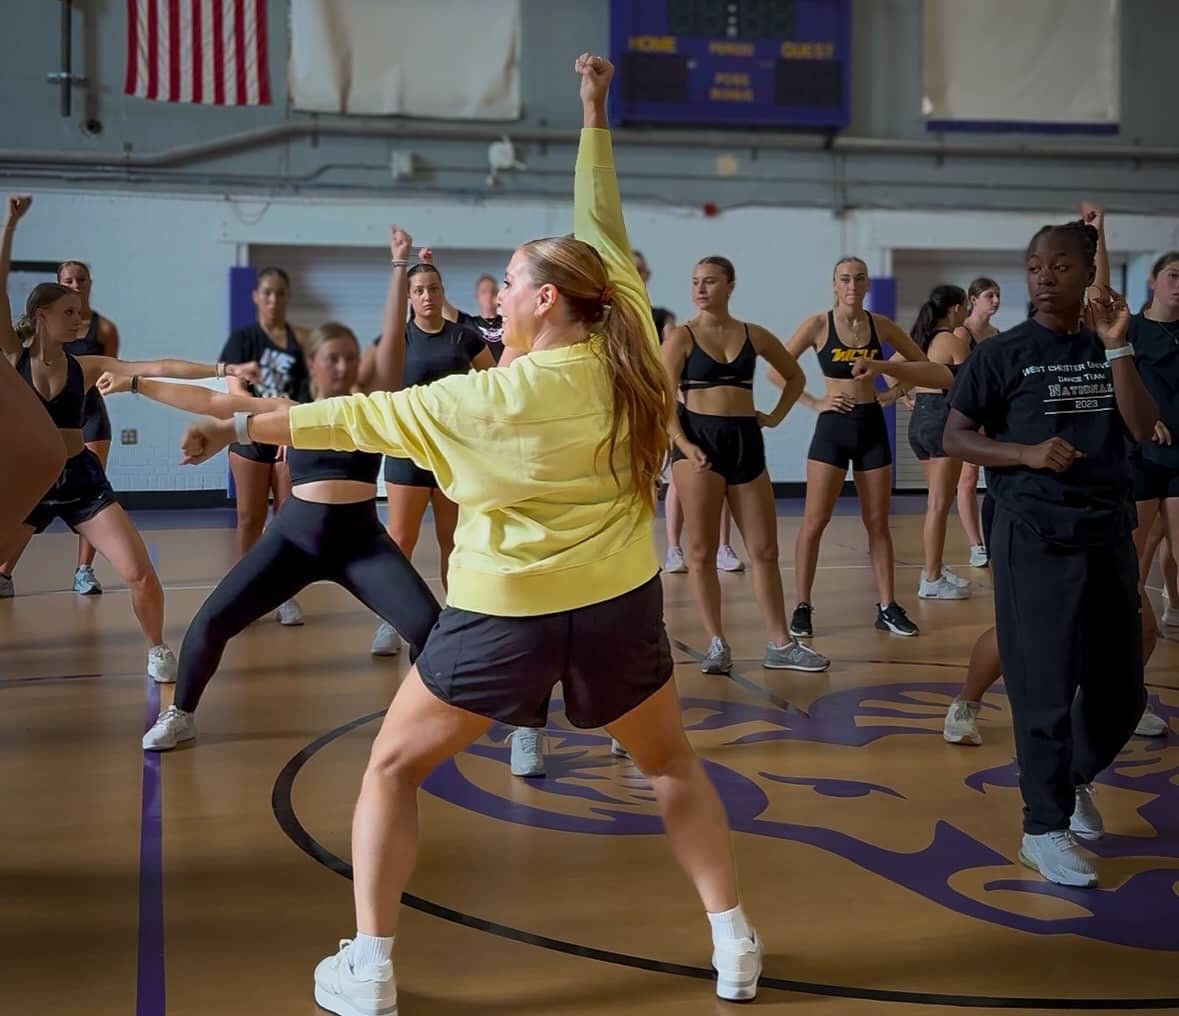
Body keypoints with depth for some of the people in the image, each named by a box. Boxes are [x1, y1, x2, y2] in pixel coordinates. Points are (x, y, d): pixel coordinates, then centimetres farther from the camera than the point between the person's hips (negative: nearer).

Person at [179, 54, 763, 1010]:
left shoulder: (493, 398, -16)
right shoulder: (629, 355, -6)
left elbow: (358, 418, -10)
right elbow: (604, 229, 6)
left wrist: (238, 426, 0)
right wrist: (595, 111, 14)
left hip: (504, 613, -4)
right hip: (619, 604, 4)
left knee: (392, 771, 13)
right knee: (673, 765, 24)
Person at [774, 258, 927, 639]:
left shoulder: (880, 325, 2)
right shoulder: (818, 325, -7)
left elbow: (919, 361, 14)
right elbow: (777, 370, -8)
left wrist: (892, 393, 3)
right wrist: (813, 402, -10)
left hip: (872, 426, 3)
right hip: (833, 427, -3)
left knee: (878, 523, 8)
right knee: (814, 523, -4)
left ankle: (888, 607, 14)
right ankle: (802, 608, 3)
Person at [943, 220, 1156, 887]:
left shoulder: (1108, 349, 8)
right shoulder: (1004, 354, -4)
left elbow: (1144, 430, -4)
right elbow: (955, 437, -4)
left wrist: (1117, 347, -11)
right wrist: (1028, 452, -18)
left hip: (1110, 536, 5)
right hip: (1036, 541, -5)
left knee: (1123, 688, 12)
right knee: (1046, 689, -3)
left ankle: (1077, 778, 38)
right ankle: (1045, 828, 9)